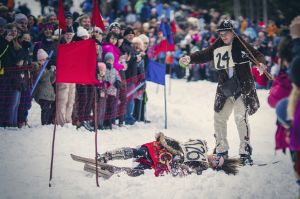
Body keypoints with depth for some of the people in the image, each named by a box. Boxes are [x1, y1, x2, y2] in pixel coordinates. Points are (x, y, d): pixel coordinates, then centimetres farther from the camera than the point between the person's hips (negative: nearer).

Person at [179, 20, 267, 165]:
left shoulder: (242, 45, -4)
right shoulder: (217, 47, 9)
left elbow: (257, 55, -9)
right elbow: (203, 55, 9)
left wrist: (261, 63, -30)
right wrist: (189, 59, -8)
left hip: (243, 87, -6)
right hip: (224, 88, 6)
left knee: (240, 118, -15)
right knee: (219, 118, 9)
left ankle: (245, 152, -11)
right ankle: (221, 150, 22)